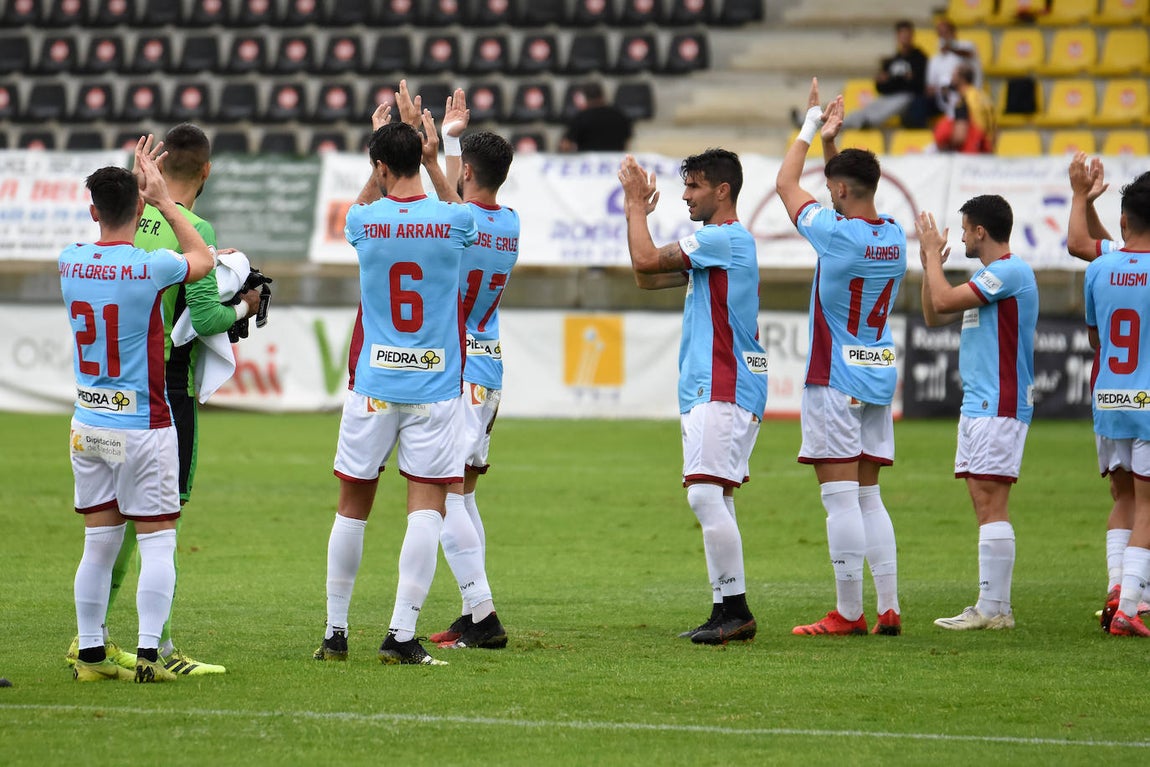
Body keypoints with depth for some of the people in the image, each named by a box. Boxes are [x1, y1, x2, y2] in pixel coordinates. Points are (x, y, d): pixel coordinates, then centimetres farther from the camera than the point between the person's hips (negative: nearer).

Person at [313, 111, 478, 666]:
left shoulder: (364, 222, -4)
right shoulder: (454, 221, -6)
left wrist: (380, 147, 29)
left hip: (373, 385, 1)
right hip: (436, 386, -1)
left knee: (352, 508, 11)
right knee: (426, 509, -1)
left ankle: (335, 632, 18)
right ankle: (402, 635, -9)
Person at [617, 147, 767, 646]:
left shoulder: (726, 238, -12)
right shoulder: (715, 243, 21)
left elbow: (646, 260, -16)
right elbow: (647, 278, 23)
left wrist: (635, 205, -3)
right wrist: (639, 210, 18)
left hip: (723, 389, -11)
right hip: (709, 389, 11)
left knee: (706, 495, -16)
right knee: (714, 501, 10)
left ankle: (736, 610, -17)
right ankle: (727, 612, 11)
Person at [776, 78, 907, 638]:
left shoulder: (836, 233, -16)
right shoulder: (894, 235, 3)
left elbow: (786, 184, 0)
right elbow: (854, 198, 25)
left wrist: (812, 128, 10)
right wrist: (832, 142, 22)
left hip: (834, 381, -7)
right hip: (880, 379, 7)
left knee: (840, 497, -6)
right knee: (868, 497, 11)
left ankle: (848, 613, -6)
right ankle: (889, 608, 7)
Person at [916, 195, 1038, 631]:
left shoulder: (1010, 272, -13)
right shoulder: (987, 276, 19)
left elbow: (943, 302, -19)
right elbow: (934, 316, 24)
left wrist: (933, 255, -5)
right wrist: (930, 262, 17)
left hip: (999, 406, -10)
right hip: (978, 404, 10)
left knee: (991, 504, -12)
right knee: (984, 504, 8)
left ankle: (993, 608, -13)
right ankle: (993, 607, 10)